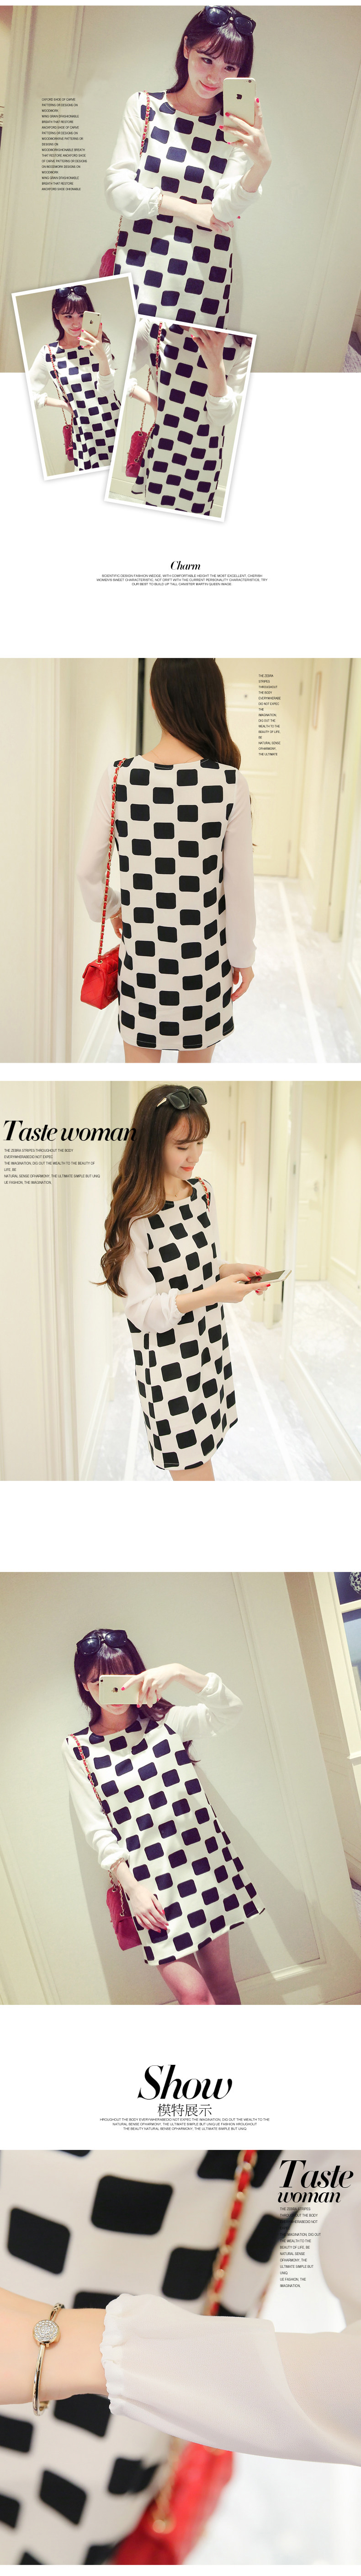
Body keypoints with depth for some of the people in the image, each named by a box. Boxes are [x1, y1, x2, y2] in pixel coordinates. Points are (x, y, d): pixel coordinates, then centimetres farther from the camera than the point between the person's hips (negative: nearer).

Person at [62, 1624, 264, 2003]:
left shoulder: (167, 1721, 2)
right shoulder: (78, 1750, 0)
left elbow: (229, 1713, -17)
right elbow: (98, 1830, -2)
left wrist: (180, 1673, -32)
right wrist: (133, 1887, -11)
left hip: (203, 1861, 2)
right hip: (147, 1880, -2)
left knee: (221, 1981, 10)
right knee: (192, 1993, -8)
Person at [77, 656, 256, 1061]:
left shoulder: (118, 779, -12)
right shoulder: (230, 785, -16)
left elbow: (88, 870, -4)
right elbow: (240, 887, -10)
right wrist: (243, 956, 4)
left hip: (141, 951, 1)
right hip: (203, 955, -1)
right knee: (196, 1058, 17)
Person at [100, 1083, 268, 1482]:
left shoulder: (201, 1193, 4)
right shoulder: (136, 1217, -19)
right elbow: (141, 1309, -19)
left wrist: (233, 1270, -4)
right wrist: (211, 1295, -26)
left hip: (210, 1345, 7)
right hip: (168, 1359, -7)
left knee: (203, 1451, 12)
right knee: (194, 1469, -2)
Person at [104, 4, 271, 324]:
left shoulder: (238, 128, 3)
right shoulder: (145, 107, 4)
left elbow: (224, 210, -10)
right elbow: (118, 189, -3)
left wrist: (262, 164, -28)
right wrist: (188, 209, -9)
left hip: (201, 291, 0)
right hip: (138, 272, 0)